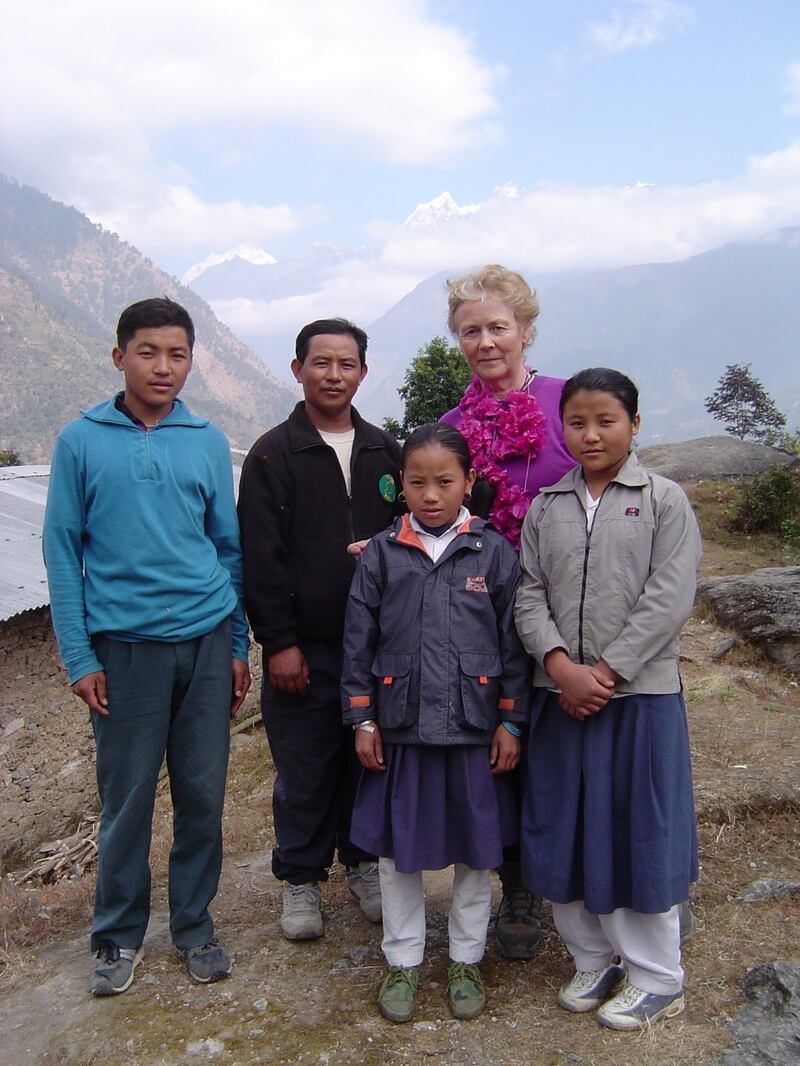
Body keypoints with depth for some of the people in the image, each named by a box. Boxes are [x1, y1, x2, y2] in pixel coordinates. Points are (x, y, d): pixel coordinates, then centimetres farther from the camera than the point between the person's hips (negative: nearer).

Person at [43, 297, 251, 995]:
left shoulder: (209, 443, 6)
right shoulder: (81, 440, 0)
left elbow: (228, 547, 10)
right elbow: (62, 550, 0)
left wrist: (238, 647, 8)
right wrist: (78, 655, -4)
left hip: (206, 642, 2)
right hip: (125, 645, -2)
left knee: (204, 793, 9)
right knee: (126, 798, 7)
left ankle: (194, 923, 28)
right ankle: (119, 934, 27)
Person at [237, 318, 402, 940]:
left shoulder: (384, 450, 10)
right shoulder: (274, 454, -2)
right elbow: (261, 556, -7)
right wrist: (278, 641, -11)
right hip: (305, 646, -3)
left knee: (370, 760, 13)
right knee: (304, 770, 6)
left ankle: (363, 861, 31)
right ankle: (301, 877, 23)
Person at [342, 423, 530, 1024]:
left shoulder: (494, 552, -3)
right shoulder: (381, 555, -1)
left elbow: (513, 642, 0)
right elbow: (359, 642, 3)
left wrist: (511, 721, -1)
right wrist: (362, 720, 0)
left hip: (474, 727, 0)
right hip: (400, 727, 1)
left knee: (476, 850, 12)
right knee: (398, 850, 12)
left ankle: (466, 960, 32)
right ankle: (404, 961, 31)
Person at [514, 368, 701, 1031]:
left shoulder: (665, 501, -1)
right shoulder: (546, 507, 8)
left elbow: (668, 600, -10)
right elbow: (529, 595, 3)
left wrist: (605, 672, -15)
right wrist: (561, 665, -12)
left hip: (641, 692, -3)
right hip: (561, 694, 4)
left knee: (641, 829, 5)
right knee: (567, 828, 11)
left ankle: (656, 978, 23)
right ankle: (594, 958, 31)